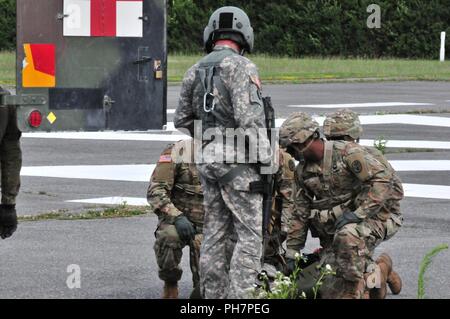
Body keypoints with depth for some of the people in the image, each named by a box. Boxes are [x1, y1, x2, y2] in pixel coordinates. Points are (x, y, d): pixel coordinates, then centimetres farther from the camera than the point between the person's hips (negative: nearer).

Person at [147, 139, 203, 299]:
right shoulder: (177, 151, -8)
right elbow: (155, 191, -13)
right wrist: (177, 216, -27)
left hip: (206, 226, 2)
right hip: (175, 220, -2)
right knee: (168, 236, -38)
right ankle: (170, 284, -12)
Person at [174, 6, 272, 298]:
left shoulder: (195, 71, 10)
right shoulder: (241, 67, -12)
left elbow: (182, 120, 16)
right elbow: (249, 117, -20)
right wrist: (266, 155, -12)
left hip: (207, 160, 7)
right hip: (238, 160, -7)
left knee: (215, 233, 13)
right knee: (250, 234, -5)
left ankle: (214, 296, 15)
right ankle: (239, 298, -12)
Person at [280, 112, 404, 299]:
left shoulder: (347, 153, -15)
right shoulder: (303, 171, 8)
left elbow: (383, 180, -24)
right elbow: (300, 213, 14)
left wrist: (357, 213, -28)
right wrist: (292, 252, 11)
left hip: (374, 215, -7)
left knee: (347, 236, -39)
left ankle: (350, 292, -27)